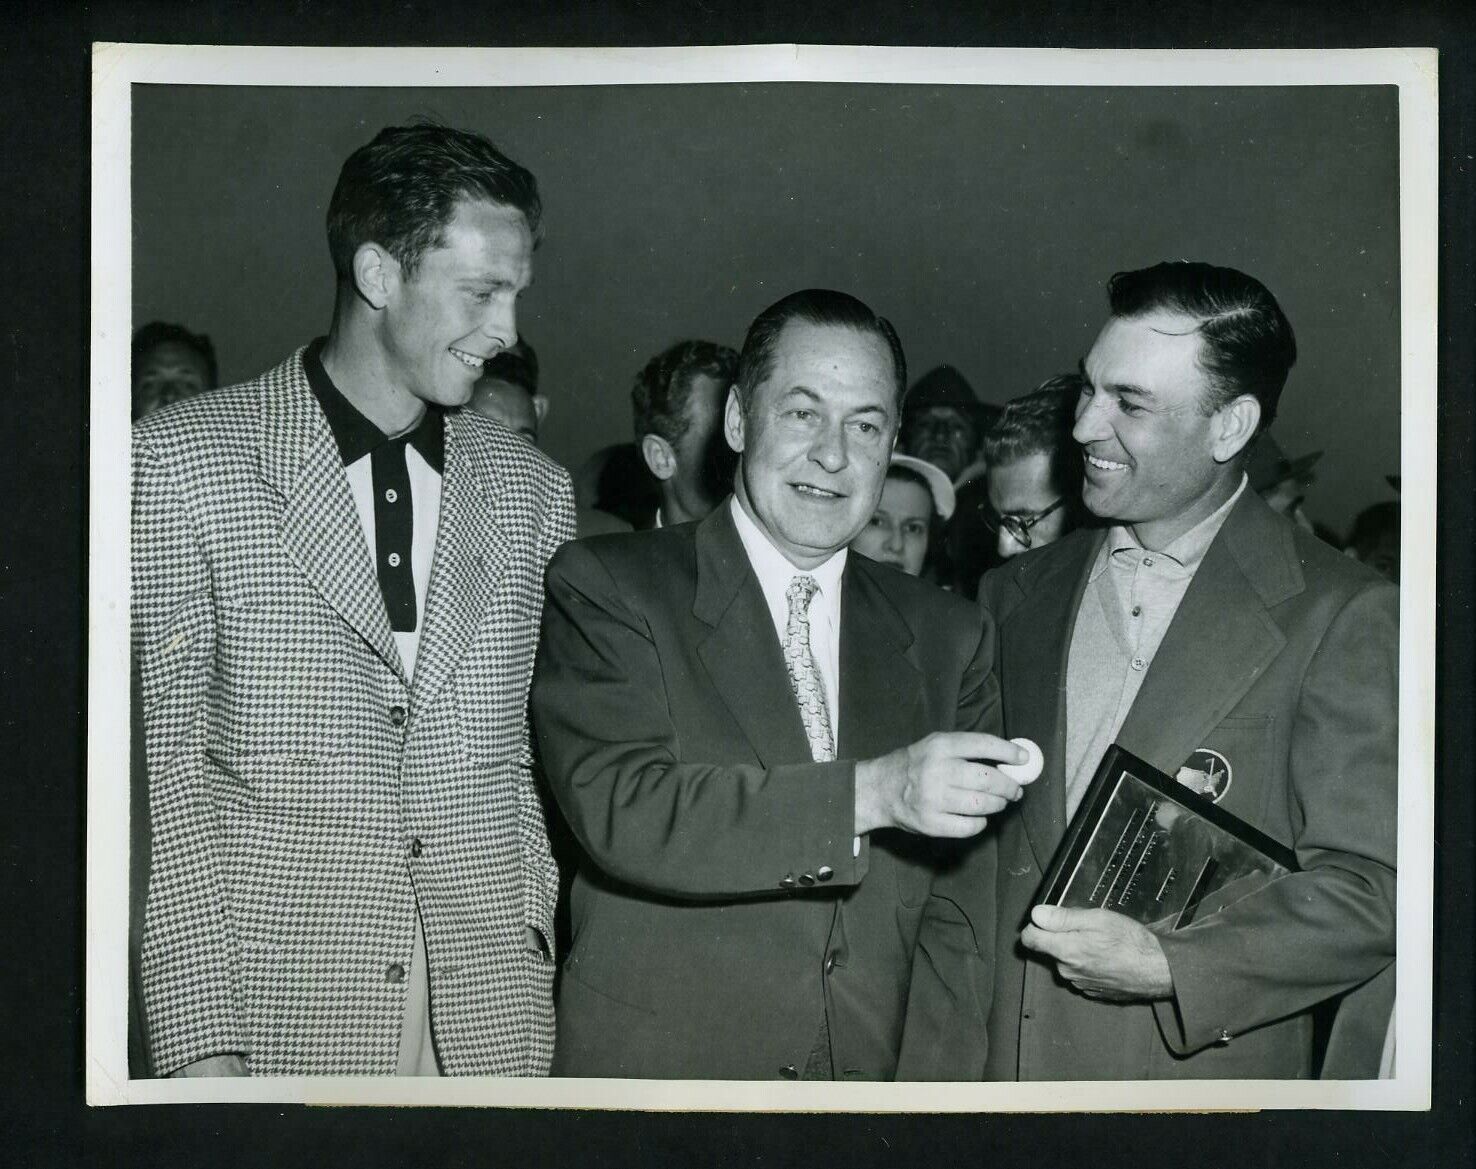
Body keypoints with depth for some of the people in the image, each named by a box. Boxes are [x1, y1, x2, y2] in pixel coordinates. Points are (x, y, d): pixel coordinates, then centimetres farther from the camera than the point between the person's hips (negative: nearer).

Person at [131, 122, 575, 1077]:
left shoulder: (534, 489, 8)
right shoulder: (181, 459, -2)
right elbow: (167, 757, -4)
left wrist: (536, 954, 3)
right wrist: (201, 1038, -9)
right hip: (279, 1006, -2)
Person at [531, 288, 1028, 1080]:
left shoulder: (947, 635, 5)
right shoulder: (604, 588, -7)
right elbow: (619, 809, -20)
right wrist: (873, 792, -28)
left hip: (876, 1073, 4)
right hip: (655, 1070, -3)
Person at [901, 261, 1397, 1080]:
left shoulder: (1342, 617, -7)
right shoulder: (1016, 597, 7)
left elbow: (1366, 888, -9)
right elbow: (962, 871, 7)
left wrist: (1167, 965, -21)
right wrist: (932, 1073, 2)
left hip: (1201, 1070, -3)